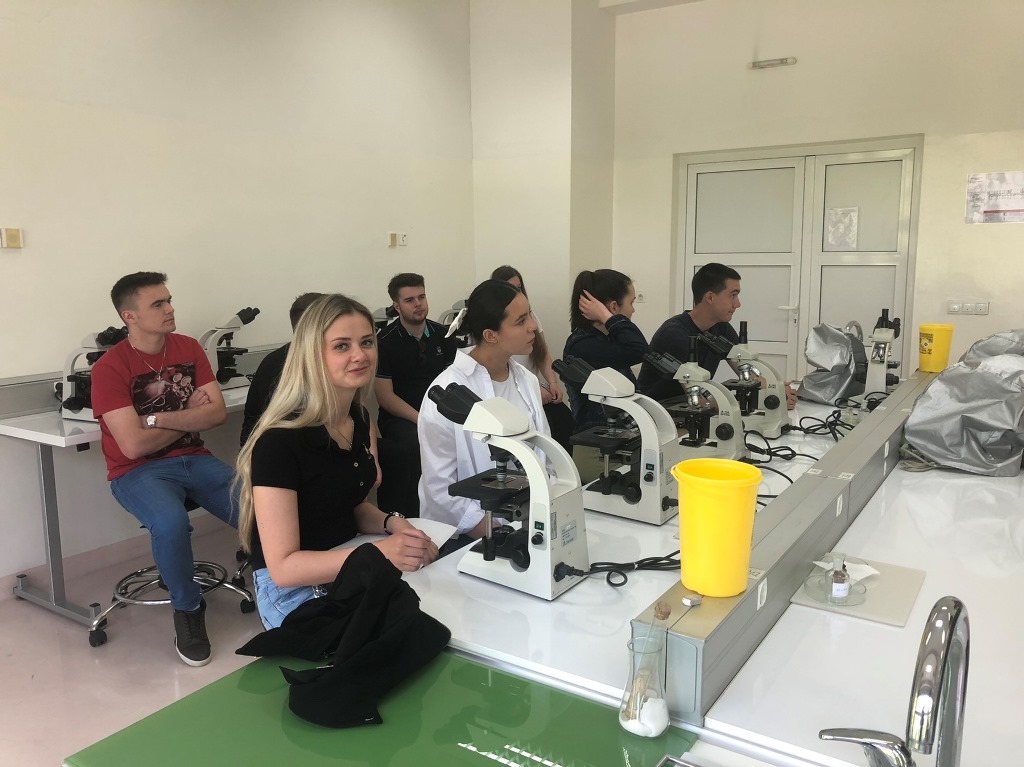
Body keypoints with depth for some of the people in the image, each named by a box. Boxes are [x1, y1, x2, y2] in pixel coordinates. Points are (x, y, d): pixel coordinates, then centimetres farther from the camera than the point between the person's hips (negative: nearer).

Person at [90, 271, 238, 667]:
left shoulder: (189, 348, 3)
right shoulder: (110, 368, -12)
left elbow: (217, 412, -5)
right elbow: (134, 445, -18)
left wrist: (159, 418, -16)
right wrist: (189, 417, -5)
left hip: (194, 460, 4)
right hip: (138, 471, -4)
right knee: (171, 522, -35)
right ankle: (188, 610, -7)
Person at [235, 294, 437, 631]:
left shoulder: (359, 418, 2)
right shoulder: (280, 441, -22)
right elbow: (283, 567, -22)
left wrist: (391, 523, -6)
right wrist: (378, 552, -33)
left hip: (351, 567, 7)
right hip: (295, 590, -7)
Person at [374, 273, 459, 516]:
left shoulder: (443, 335, 10)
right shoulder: (385, 341, -3)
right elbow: (385, 396, -6)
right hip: (399, 416, -4)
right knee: (416, 445, -35)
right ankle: (410, 517, -19)